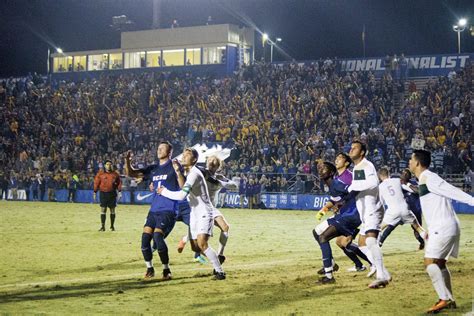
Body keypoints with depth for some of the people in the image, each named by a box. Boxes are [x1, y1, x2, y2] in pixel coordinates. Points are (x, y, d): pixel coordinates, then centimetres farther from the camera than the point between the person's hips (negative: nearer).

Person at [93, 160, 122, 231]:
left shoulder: (115, 174, 3)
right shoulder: (100, 173, -1)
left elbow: (119, 183, 8)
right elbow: (96, 183, 2)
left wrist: (119, 192, 3)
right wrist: (95, 192, 1)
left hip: (112, 194, 2)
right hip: (103, 193, -1)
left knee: (112, 210, 7)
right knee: (103, 210, -4)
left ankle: (112, 226, 17)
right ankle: (102, 226, -1)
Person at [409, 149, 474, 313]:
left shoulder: (428, 179, -14)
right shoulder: (424, 180, 17)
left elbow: (452, 191, -22)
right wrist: (431, 229, 24)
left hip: (443, 227, -10)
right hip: (442, 227, 10)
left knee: (430, 261, -12)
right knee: (439, 263, 15)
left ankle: (444, 299, -11)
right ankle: (450, 300, 19)